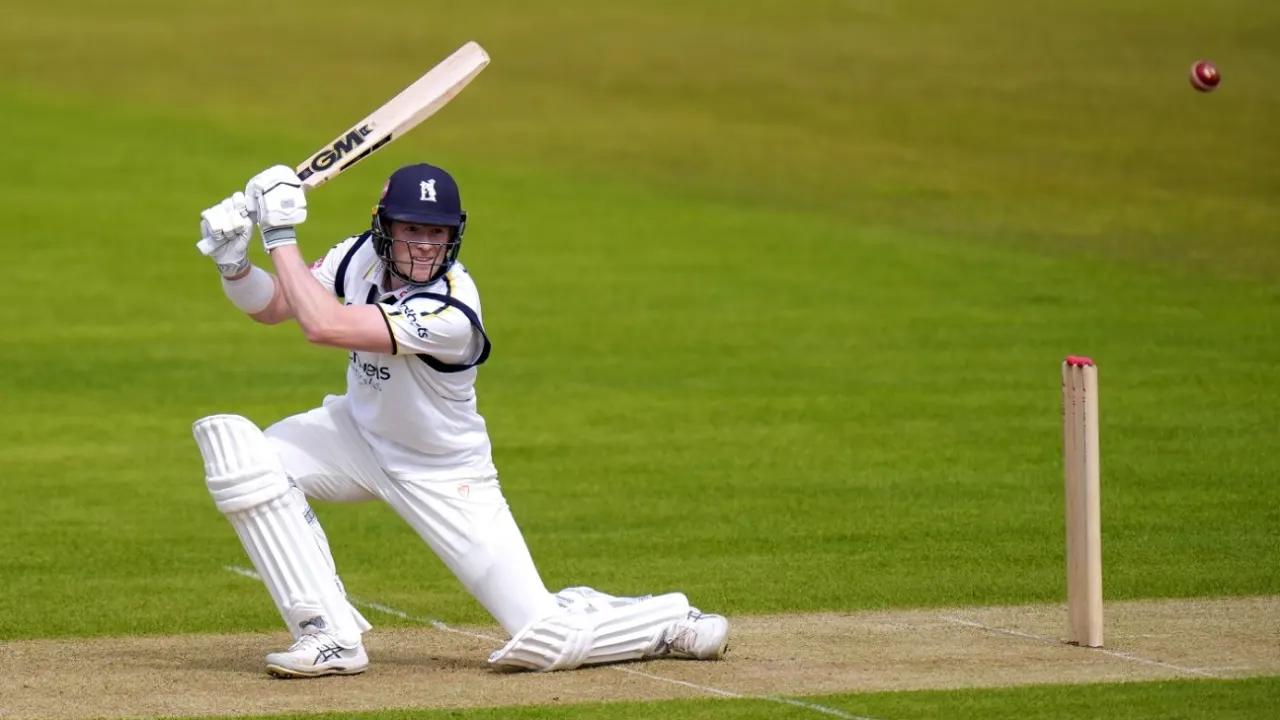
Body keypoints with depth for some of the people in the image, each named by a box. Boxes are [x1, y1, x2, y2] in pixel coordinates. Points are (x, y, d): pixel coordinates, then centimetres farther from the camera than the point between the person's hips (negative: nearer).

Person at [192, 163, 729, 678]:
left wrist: (282, 235, -33)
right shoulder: (360, 257, -13)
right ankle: (331, 636, -14)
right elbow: (269, 306, -4)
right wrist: (233, 260, -23)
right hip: (359, 438, 6)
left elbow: (323, 325, -40)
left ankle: (671, 622, 21)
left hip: (444, 477, -6)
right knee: (232, 443, -22)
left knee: (547, 640, -13)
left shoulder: (449, 312, -33)